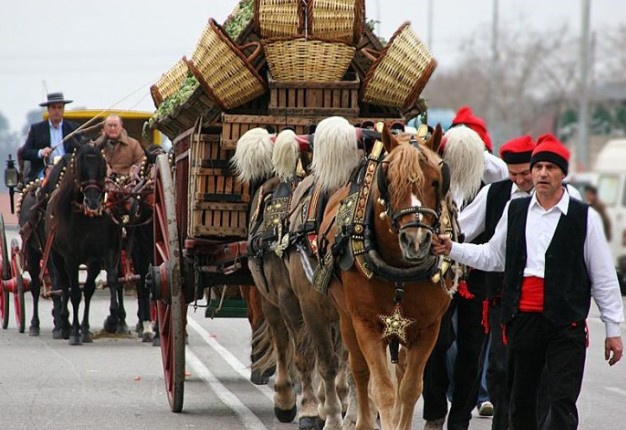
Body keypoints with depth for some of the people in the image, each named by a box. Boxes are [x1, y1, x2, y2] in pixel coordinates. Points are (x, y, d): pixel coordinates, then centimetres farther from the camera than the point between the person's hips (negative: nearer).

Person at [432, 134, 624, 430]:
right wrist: (452, 250, 6)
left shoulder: (584, 217, -1)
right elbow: (493, 257, 18)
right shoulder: (515, 210, 10)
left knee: (562, 401, -10)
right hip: (522, 317, 4)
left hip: (566, 323, -4)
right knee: (521, 400, 13)